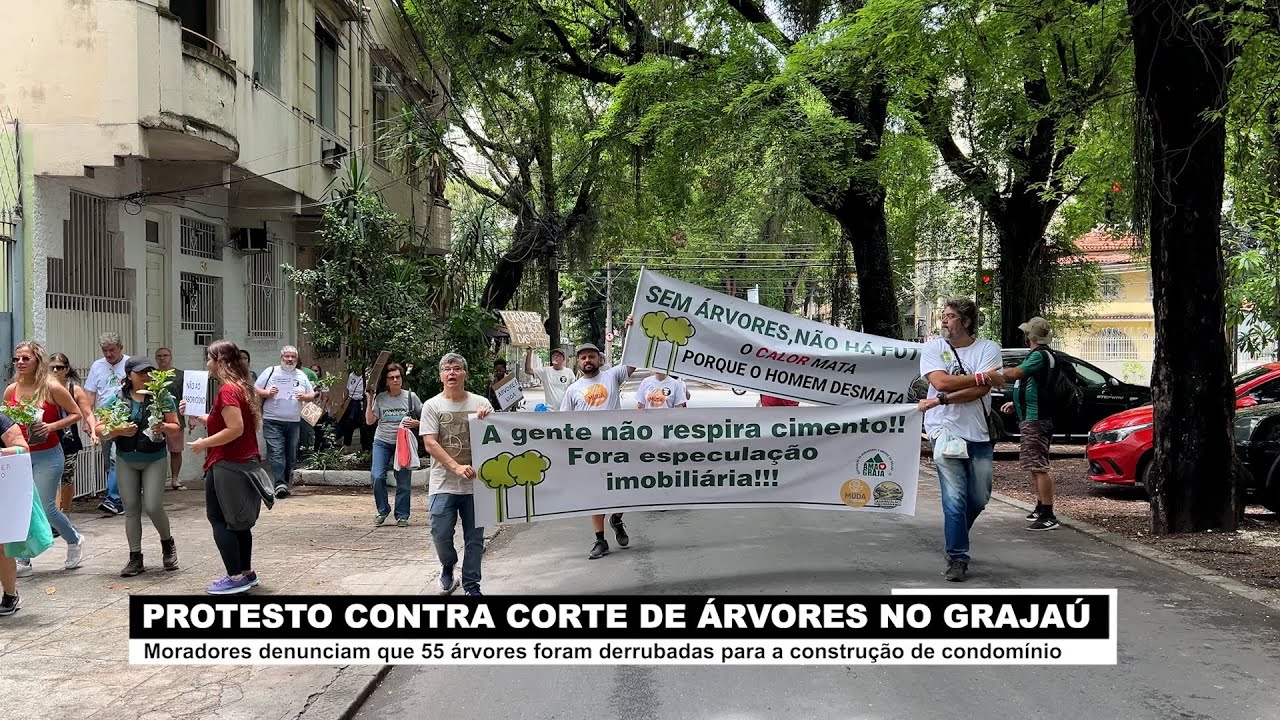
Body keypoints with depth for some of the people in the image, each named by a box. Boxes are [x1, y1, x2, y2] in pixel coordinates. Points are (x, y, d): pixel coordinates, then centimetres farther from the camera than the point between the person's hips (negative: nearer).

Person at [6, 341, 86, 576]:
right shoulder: (11, 390, 4)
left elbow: (76, 414, -3)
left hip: (47, 455, -4)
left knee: (45, 507, -5)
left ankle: (75, 540, 22)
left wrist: (51, 426, -16)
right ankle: (23, 561, 13)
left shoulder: (52, 388, -9)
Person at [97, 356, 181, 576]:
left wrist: (164, 427, -22)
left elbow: (177, 428, 0)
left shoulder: (162, 397, -3)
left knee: (153, 507, -9)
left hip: (155, 460, -2)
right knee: (131, 509, 5)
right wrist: (118, 431, -20)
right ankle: (135, 558, 14)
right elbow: (100, 429, -1)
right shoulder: (117, 399, 0)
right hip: (126, 461, 2)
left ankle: (167, 542, 20)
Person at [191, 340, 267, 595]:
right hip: (246, 463, 10)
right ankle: (246, 572, 22)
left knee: (219, 519, -3)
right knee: (238, 521, 16)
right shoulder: (243, 387, 12)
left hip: (227, 466, -10)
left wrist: (203, 444, -16)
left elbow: (235, 429, -26)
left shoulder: (227, 390, -17)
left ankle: (236, 577, -4)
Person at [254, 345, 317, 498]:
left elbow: (312, 395, 17)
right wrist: (267, 393, -13)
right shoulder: (270, 372, 6)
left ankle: (286, 481, 16)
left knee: (291, 454, 6)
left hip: (293, 422, 4)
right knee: (276, 452, -14)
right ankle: (280, 483, -19)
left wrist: (304, 397, -4)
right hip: (273, 421, -4)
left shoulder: (302, 376, 15)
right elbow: (255, 390, 5)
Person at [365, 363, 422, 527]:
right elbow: (369, 420, 0)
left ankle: (402, 516, 13)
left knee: (403, 481, 1)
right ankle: (382, 511, 6)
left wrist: (416, 423, -14)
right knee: (378, 477, -12)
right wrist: (369, 400, -6)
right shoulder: (380, 398, 1)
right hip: (382, 442, 1)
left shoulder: (411, 397, -1)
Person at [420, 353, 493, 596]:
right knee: (441, 534, -4)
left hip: (475, 483, 1)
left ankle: (471, 585, 18)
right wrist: (457, 467, -18)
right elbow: (430, 444, -7)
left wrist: (486, 419, -15)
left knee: (474, 538, 6)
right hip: (444, 484, -1)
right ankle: (448, 568, 25)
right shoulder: (432, 406, 0)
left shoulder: (481, 404, 4)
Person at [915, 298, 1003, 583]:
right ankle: (957, 557, -1)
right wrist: (982, 377, -10)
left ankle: (956, 536, 36)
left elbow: (980, 391, -12)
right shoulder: (933, 348, 3)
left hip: (978, 434, 2)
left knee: (979, 498, 11)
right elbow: (940, 382, -13)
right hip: (945, 431, -2)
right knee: (955, 499, -8)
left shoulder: (988, 349, 2)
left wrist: (940, 400, -16)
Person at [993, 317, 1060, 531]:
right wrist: (1015, 404, 24)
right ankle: (1041, 507, 28)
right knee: (1034, 465, 18)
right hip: (1032, 419, 11)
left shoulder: (1040, 355, -15)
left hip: (1036, 421, -11)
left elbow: (1016, 373, -26)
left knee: (1039, 466, -13)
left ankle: (1048, 516, -15)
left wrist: (998, 372, -9)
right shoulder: (1043, 355, 19)